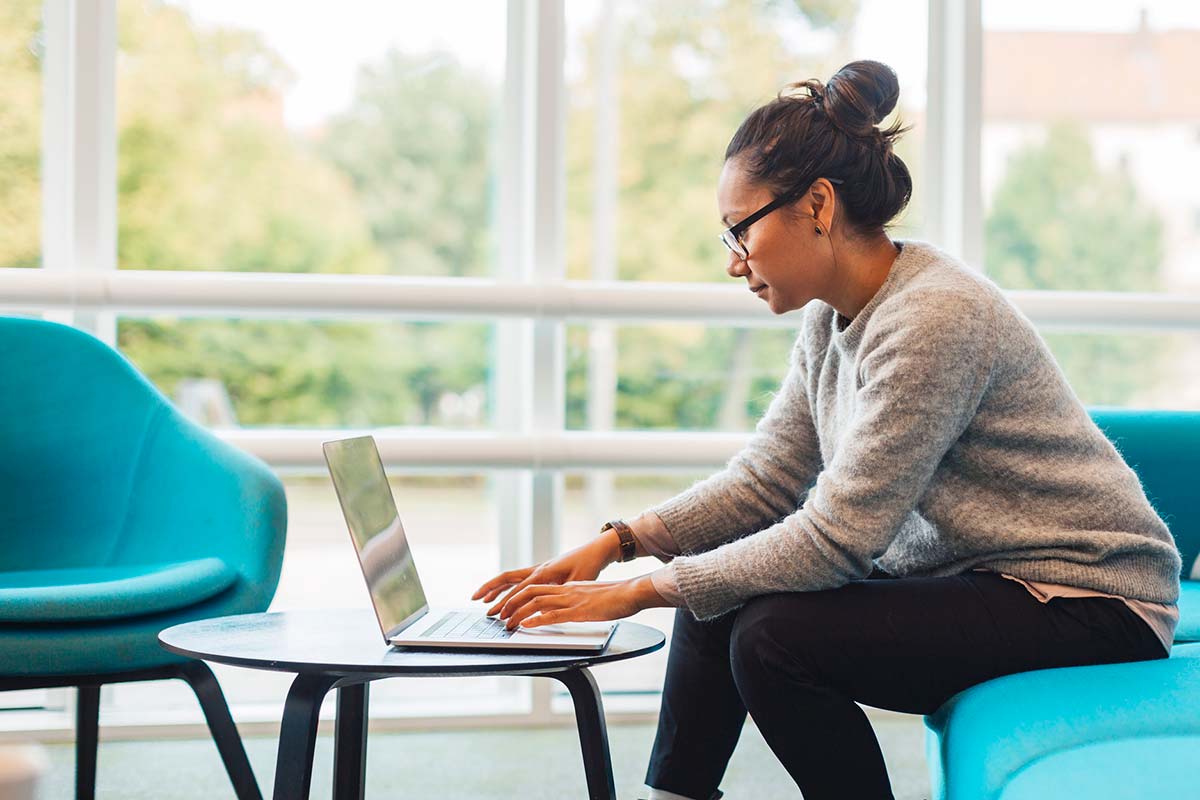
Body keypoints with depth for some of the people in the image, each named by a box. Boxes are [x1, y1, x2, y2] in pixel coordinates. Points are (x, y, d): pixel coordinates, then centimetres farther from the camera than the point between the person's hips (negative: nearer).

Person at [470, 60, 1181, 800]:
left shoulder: (934, 317, -24)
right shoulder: (831, 319, 4)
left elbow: (833, 537, -25)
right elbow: (763, 481, 6)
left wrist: (637, 592, -21)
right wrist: (616, 542, -7)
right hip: (965, 576, 9)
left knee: (777, 637, -23)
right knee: (717, 604, 2)